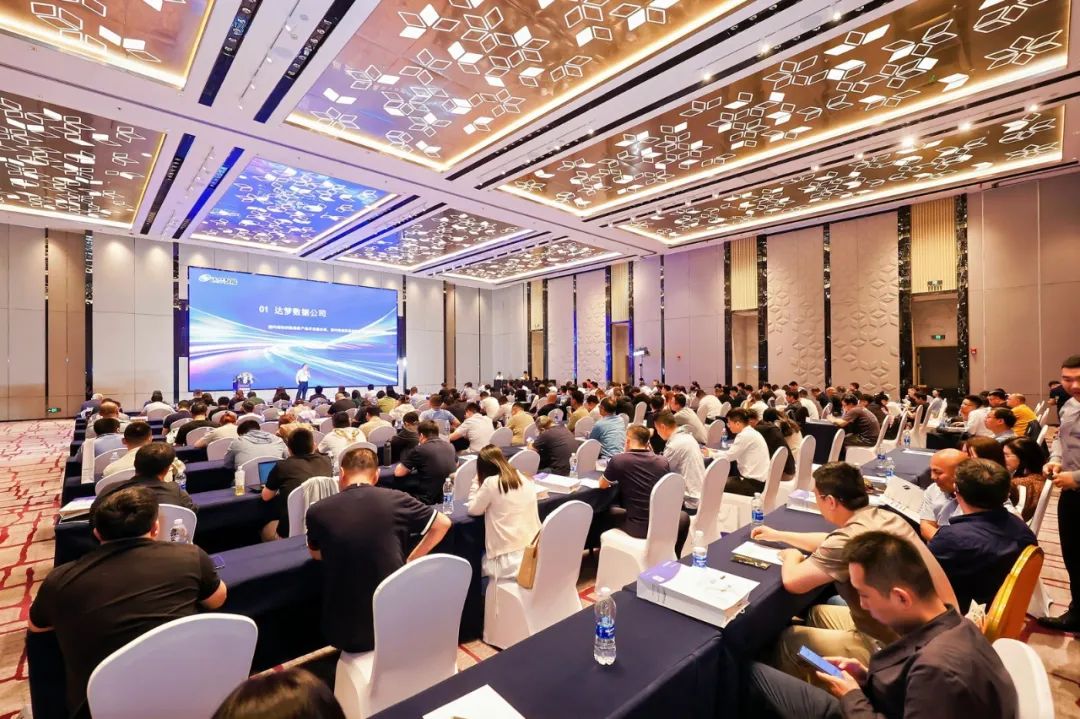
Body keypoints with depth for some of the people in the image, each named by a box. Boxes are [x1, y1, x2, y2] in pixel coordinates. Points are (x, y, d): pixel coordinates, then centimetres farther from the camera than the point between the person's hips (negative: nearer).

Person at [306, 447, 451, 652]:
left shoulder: (317, 511, -8)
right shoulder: (396, 499, -10)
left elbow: (316, 554, 13)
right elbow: (443, 523, 2)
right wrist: (411, 560, 8)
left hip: (344, 633, 1)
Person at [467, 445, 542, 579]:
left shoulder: (491, 483, -12)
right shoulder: (526, 479, 6)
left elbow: (473, 510, 1)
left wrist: (477, 482, 7)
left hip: (511, 561, -6)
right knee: (484, 555, 30)